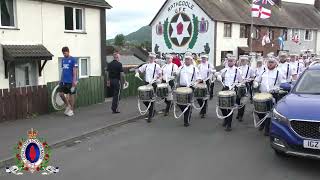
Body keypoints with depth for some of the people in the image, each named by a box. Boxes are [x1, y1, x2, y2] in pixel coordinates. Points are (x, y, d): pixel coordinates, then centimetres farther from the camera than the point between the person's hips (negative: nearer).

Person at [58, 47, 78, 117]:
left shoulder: (73, 60, -9)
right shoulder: (63, 60, 11)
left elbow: (75, 71, -12)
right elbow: (63, 70, 17)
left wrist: (74, 81, -17)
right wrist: (61, 79, 14)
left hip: (70, 81, -6)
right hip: (63, 81, 6)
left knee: (71, 95, 2)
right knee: (61, 93, 2)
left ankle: (72, 110, 13)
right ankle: (68, 105, 21)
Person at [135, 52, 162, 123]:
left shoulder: (157, 66, -1)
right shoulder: (145, 65, 12)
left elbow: (160, 75, -6)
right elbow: (138, 70, 14)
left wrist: (154, 79, -22)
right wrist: (137, 72, -10)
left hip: (153, 84, -5)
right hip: (146, 83, 5)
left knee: (151, 100, -3)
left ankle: (150, 116, 7)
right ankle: (152, 111, 28)